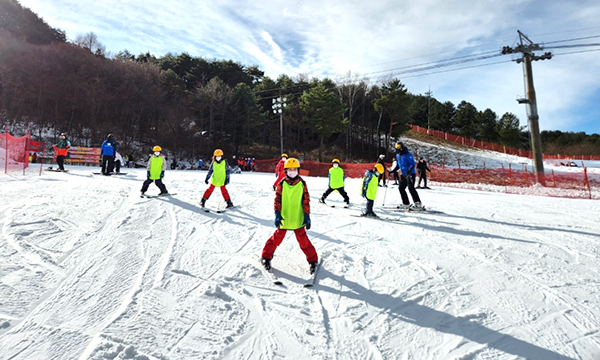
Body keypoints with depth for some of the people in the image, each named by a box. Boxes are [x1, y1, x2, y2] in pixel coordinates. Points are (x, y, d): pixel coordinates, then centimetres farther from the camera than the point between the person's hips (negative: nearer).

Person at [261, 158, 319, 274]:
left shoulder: (302, 184, -2)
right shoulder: (282, 183, -4)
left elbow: (306, 200, 1)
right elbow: (277, 199, -2)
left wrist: (307, 216, -2)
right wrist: (277, 214, -9)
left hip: (298, 219, 0)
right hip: (283, 218, 0)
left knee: (303, 240, 4)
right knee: (277, 238, 9)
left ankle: (312, 260, 19)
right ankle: (266, 257, 26)